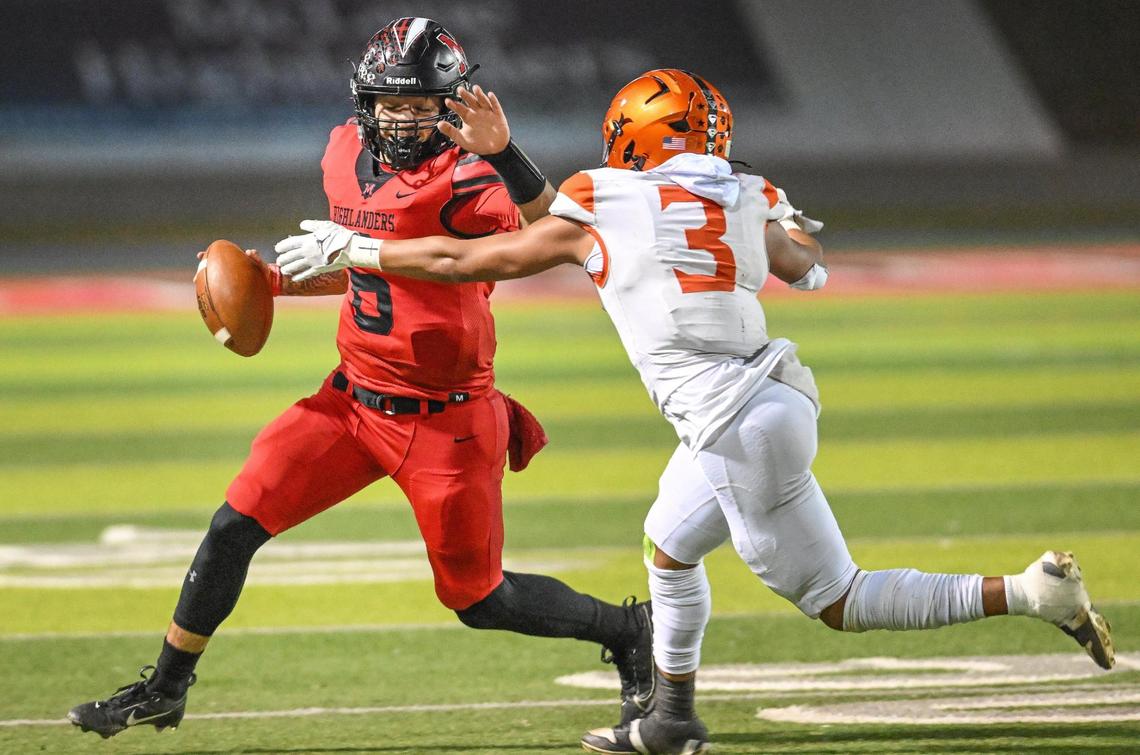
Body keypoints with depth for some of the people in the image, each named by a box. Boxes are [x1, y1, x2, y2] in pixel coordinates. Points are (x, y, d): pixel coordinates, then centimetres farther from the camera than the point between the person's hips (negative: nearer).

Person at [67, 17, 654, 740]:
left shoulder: (458, 179, -20)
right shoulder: (347, 156, 3)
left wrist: (501, 153, -48)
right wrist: (282, 280, 7)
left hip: (445, 422, -6)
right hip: (356, 400, 6)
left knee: (478, 599, 4)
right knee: (236, 524, -1)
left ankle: (626, 630, 27)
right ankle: (166, 688, 15)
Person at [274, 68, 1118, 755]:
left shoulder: (598, 212, -6)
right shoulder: (743, 204, 8)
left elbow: (463, 262, 3)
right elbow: (810, 269, 30)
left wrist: (348, 251, 15)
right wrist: (784, 224, 52)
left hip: (741, 430, -8)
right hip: (766, 391, 8)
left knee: (837, 602, 2)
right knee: (670, 548, 27)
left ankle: (1031, 592, -8)